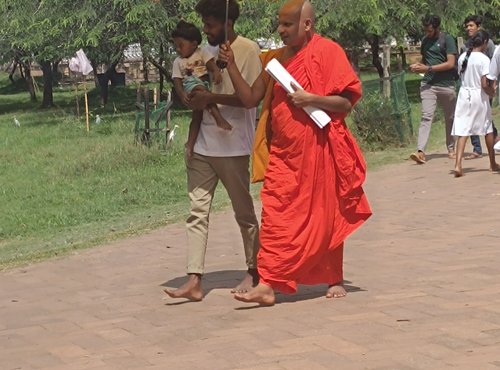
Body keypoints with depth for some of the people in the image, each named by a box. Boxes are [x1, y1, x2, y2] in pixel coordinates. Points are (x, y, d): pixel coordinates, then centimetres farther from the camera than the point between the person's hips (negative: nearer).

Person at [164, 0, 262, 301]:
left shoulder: (248, 50, -9)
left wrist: (210, 97, -17)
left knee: (244, 213, 8)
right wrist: (195, 97, 1)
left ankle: (254, 273, 23)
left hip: (233, 148, -6)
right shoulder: (211, 50, 13)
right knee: (197, 212, -2)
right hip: (203, 146, 7)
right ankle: (195, 281, -5)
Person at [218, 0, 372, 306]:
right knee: (276, 218, -5)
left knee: (326, 217, 7)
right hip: (284, 153, 5)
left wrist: (310, 99, -20)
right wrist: (231, 66, -1)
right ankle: (268, 285, -7)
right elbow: (251, 98, 9)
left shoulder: (327, 52, -5)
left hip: (319, 151, -4)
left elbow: (346, 101, -9)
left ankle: (335, 280, 22)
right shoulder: (278, 58, 12)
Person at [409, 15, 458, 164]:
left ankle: (451, 148, 27)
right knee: (426, 117, -12)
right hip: (428, 84, 3)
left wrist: (428, 68, -16)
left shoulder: (447, 39, -5)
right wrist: (418, 65, 2)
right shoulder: (425, 40, 11)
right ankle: (421, 151, -23)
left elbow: (450, 64, -13)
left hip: (446, 85, -3)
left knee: (450, 118, 11)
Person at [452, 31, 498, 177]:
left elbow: (461, 76, 8)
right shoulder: (484, 59, -14)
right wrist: (492, 92, 2)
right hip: (479, 96, -3)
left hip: (464, 95, 3)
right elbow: (484, 84, -18)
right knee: (488, 129, 15)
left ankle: (458, 164, -17)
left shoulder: (462, 57, 1)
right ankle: (492, 163, 27)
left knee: (462, 131, -1)